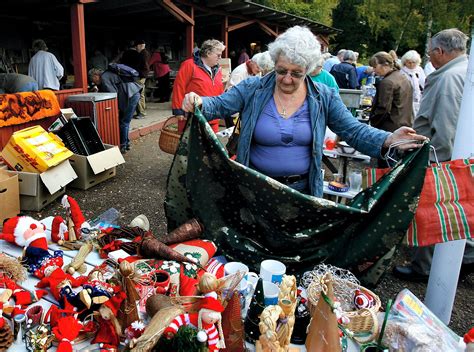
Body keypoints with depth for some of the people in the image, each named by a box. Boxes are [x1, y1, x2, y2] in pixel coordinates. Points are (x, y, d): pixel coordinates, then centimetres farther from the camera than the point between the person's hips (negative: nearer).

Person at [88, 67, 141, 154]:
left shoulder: (104, 78, -6)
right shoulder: (107, 74, 23)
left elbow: (113, 94, -12)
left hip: (131, 96, -10)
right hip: (135, 93, 10)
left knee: (123, 122, -3)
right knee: (125, 121, 17)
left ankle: (122, 147, 3)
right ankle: (126, 144, 25)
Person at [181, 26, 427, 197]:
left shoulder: (324, 97, -4)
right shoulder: (252, 89, -7)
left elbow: (353, 131, -4)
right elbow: (219, 105, -8)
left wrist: (388, 140, -21)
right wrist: (198, 102, -32)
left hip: (303, 189, 1)